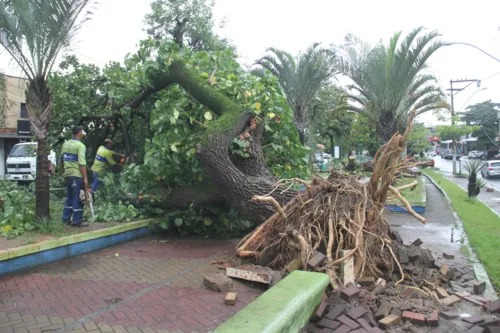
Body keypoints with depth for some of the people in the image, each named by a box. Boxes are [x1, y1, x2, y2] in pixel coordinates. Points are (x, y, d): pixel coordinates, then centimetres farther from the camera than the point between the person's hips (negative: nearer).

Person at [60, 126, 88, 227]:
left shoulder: (65, 144, 11)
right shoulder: (80, 145, -12)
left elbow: (61, 160, 17)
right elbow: (82, 164, -18)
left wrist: (63, 172, 27)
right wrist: (85, 178, -16)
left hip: (67, 174, 7)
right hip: (77, 175, -7)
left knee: (69, 198, 18)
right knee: (78, 199, -1)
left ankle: (66, 219, 22)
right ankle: (77, 222, 2)